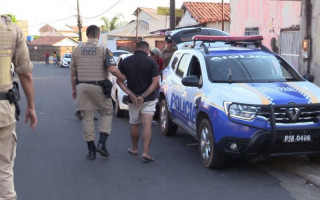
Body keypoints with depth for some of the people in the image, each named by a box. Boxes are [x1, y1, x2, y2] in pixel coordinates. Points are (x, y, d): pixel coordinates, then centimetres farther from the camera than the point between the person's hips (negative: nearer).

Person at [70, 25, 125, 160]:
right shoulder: (103, 49, -6)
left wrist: (74, 88, 19)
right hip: (99, 87, -3)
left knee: (87, 117, 9)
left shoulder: (77, 49, 6)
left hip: (82, 87, 3)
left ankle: (91, 150, 13)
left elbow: (73, 72, 10)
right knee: (107, 113, 15)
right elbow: (113, 69, -15)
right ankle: (102, 143, 2)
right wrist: (124, 78, 1)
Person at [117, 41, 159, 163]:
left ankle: (134, 149, 32)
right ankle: (145, 152, -15)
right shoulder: (151, 62, -7)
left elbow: (119, 80, -4)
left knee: (134, 124, 19)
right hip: (149, 99, -2)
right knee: (147, 125, -6)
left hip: (132, 99, 3)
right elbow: (155, 82, -14)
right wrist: (144, 96, -15)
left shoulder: (125, 62, 0)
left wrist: (131, 94, -11)